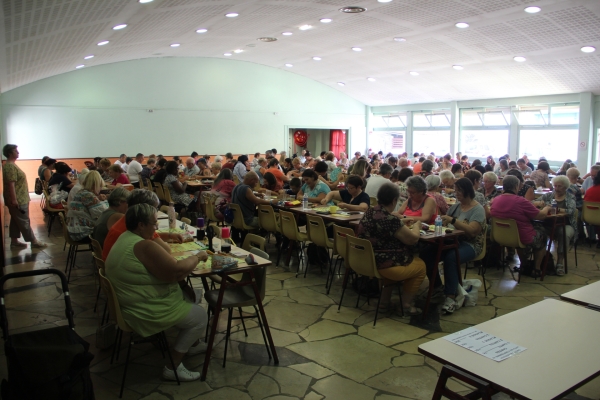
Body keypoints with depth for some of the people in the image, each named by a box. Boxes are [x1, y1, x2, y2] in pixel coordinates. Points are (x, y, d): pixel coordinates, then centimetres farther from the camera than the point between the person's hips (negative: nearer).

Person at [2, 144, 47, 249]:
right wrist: (14, 200, -25)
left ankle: (14, 242, 21)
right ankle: (34, 242, 3)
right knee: (24, 221, -3)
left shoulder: (11, 165, 14)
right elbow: (10, 184, -24)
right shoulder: (10, 166, -19)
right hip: (18, 200, -10)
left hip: (18, 199, 10)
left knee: (15, 221, 14)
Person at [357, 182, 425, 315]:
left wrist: (401, 223, 20)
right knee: (420, 265, 16)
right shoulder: (391, 219, -26)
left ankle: (385, 300, 33)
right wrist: (416, 226, 6)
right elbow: (413, 239, -13)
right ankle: (407, 305, 22)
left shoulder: (369, 213, -1)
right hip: (383, 266, -8)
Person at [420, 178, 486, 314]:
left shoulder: (478, 209, -6)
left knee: (450, 258, -37)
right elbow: (444, 223, 13)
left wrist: (453, 220, -31)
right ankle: (437, 287, -2)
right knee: (426, 253, -18)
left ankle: (451, 297, -31)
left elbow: (472, 230, -22)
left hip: (470, 245, -6)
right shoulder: (456, 206, 15)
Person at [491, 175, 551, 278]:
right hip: (523, 239, -6)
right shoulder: (521, 201, -24)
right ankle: (536, 269, 32)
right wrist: (546, 208, 11)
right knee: (542, 232, 25)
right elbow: (541, 216, -14)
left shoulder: (495, 200, -7)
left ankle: (523, 265, 43)